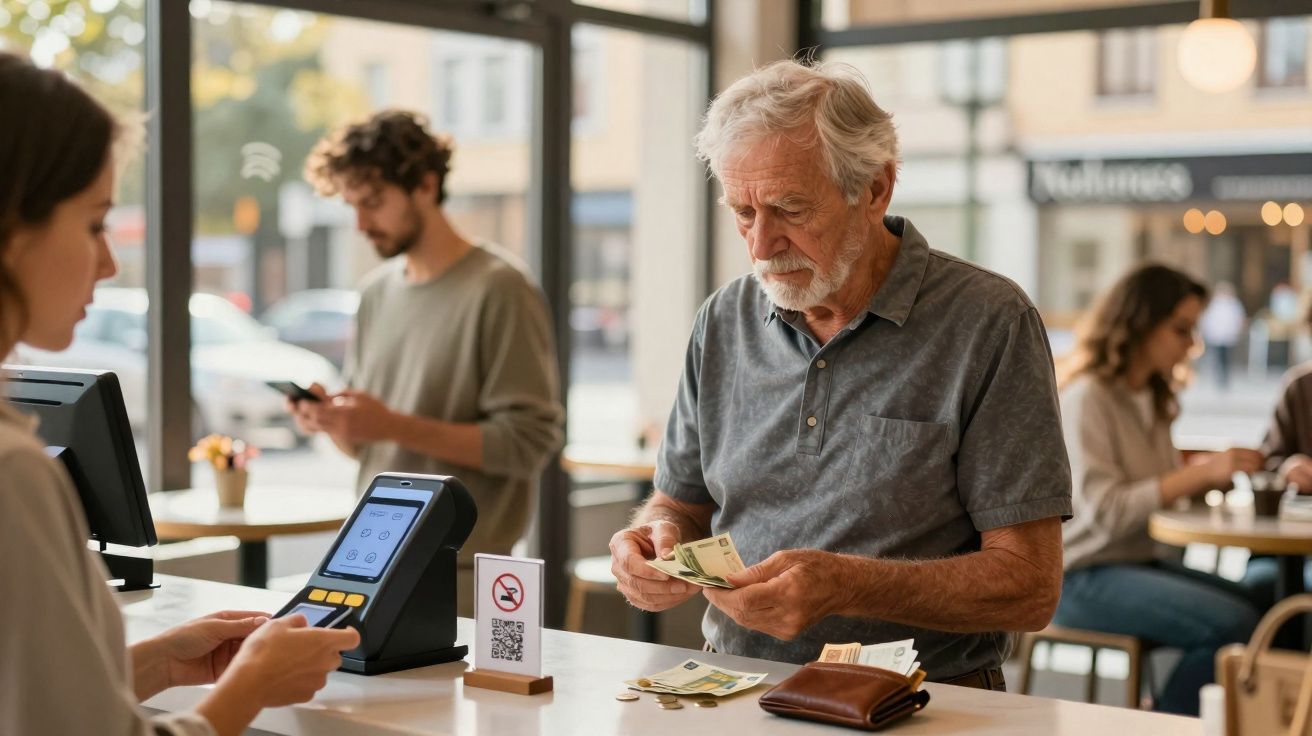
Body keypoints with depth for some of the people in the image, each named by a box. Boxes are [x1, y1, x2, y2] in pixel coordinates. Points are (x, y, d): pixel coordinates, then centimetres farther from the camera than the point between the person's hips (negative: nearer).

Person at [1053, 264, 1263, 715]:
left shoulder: (1151, 400, 14)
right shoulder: (1086, 398, -14)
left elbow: (1163, 490, 12)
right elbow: (1105, 512, -22)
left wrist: (1216, 472, -6)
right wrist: (1201, 473, -24)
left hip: (1138, 560, 9)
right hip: (1082, 578, -9)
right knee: (1231, 623, -24)